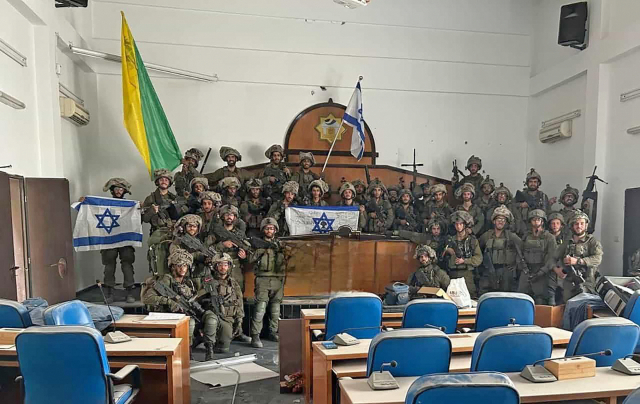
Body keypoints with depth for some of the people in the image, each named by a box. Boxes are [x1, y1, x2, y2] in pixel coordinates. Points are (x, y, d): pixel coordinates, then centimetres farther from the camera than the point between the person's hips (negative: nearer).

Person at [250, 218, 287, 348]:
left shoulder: (280, 243, 15)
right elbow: (251, 258, -3)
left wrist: (279, 249, -9)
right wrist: (263, 249, -14)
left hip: (278, 280, 3)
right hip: (263, 279, -3)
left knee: (276, 308, 9)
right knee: (261, 307, -12)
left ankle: (273, 332, 22)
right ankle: (255, 336, -8)